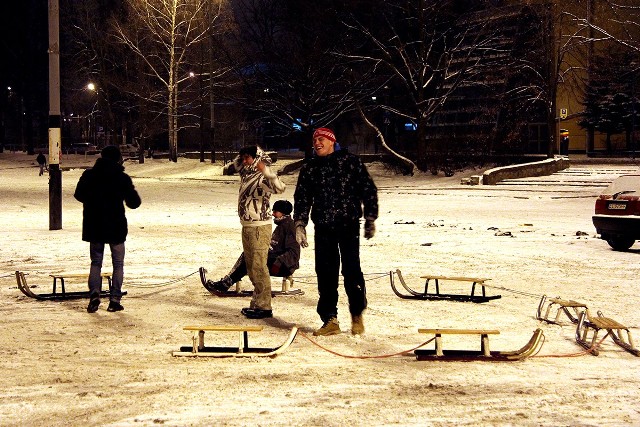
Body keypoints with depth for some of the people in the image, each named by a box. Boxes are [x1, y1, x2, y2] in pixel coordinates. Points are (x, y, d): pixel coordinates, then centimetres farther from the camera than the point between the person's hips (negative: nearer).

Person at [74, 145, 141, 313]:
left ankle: (94, 294, -8)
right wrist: (129, 192, 16)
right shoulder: (122, 178, -8)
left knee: (96, 262, 14)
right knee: (118, 264, 10)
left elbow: (78, 195, 11)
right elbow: (134, 203, -3)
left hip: (93, 227, 2)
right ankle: (114, 300, 4)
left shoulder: (89, 175, -1)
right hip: (116, 227, -2)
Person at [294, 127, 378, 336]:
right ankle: (330, 320, 7)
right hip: (323, 228, 3)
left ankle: (357, 315, 9)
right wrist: (300, 223, 3)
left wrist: (370, 219, 0)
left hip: (349, 224, -3)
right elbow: (302, 198, 14)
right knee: (325, 273, 1)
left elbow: (368, 190, 4)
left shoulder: (350, 161, 3)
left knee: (351, 270, -8)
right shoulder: (309, 168, 14)